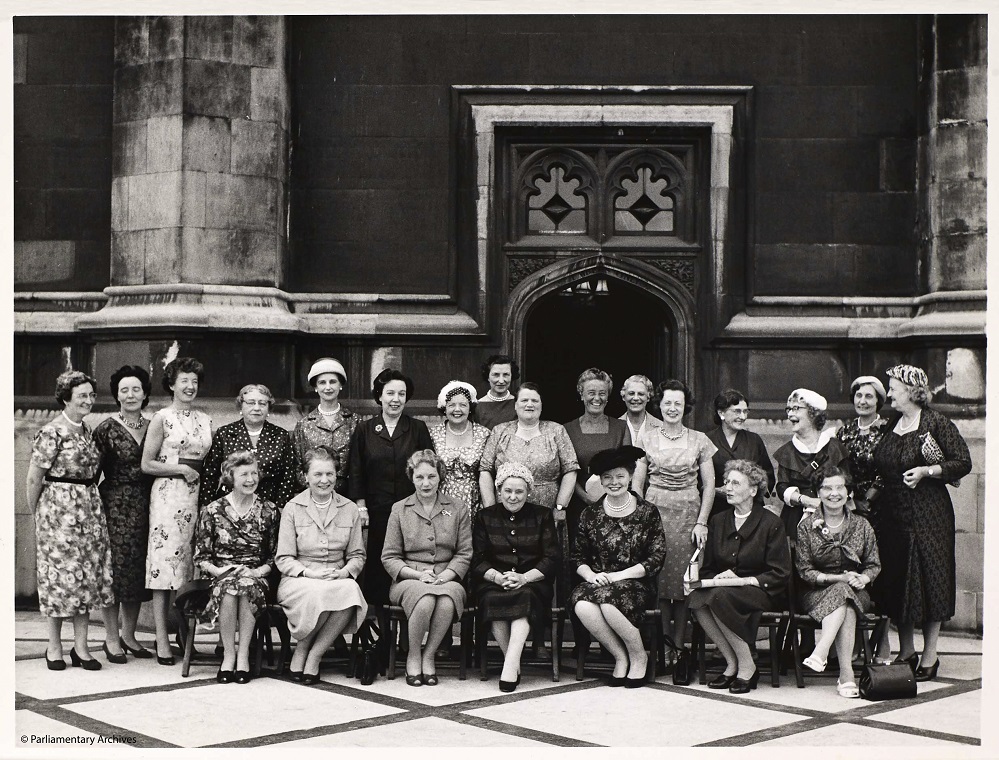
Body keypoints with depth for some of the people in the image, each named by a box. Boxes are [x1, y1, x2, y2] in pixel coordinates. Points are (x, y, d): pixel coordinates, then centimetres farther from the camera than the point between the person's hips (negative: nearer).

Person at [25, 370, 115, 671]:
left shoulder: (86, 430, 12)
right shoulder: (52, 432, -10)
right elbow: (34, 477, -7)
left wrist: (90, 498, 15)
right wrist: (37, 513, 0)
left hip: (89, 510, 7)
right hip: (58, 509, -7)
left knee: (87, 575, 5)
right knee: (60, 575, -2)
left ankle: (81, 647, 10)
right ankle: (54, 647, 9)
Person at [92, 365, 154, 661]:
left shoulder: (152, 428, 9)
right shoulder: (106, 429, -4)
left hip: (144, 505, 5)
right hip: (115, 504, -5)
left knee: (138, 568, 8)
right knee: (115, 567, -3)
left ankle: (128, 635, 18)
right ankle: (111, 638, 5)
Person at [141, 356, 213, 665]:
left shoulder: (204, 420, 14)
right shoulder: (162, 418, 0)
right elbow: (147, 464, -3)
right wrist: (181, 469, -8)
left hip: (198, 494, 5)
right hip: (168, 493, -5)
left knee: (191, 563, 3)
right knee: (165, 561, -6)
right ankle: (162, 640, -4)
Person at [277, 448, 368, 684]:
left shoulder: (350, 510, 12)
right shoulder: (292, 508, 5)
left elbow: (357, 556, 14)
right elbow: (283, 559, 1)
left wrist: (345, 572, -8)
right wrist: (309, 572, -16)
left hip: (338, 579, 2)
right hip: (299, 580, -2)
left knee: (350, 591, -35)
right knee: (319, 593, -38)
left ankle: (313, 655, -20)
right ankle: (302, 649, -11)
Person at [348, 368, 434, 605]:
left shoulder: (418, 429, 8)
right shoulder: (364, 430, 9)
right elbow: (356, 473, 8)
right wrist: (361, 507, 0)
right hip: (376, 512, 0)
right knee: (376, 568, -1)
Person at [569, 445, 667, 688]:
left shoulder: (647, 512, 2)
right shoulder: (590, 515, 10)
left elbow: (657, 558, -3)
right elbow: (576, 557, 12)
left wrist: (620, 575, -12)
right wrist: (591, 575, -10)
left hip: (636, 584, -3)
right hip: (598, 583, 3)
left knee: (608, 602, -36)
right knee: (582, 606, -32)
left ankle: (638, 656, -7)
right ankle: (620, 656, -10)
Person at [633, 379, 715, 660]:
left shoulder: (699, 440, 7)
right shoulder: (647, 438, 7)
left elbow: (709, 485, 6)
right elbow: (637, 483, 7)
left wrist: (701, 522, -2)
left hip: (688, 513, 0)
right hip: (655, 510, 0)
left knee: (684, 580, -3)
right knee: (658, 579, -5)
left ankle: (678, 646, 3)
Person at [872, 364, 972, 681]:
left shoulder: (936, 423, -6)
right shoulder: (889, 427, 12)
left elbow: (963, 463, -8)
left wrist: (928, 471, -18)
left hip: (929, 513, -6)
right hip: (892, 513, 6)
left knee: (928, 579, -2)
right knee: (896, 580, 7)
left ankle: (930, 657, 6)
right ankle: (906, 652, 18)